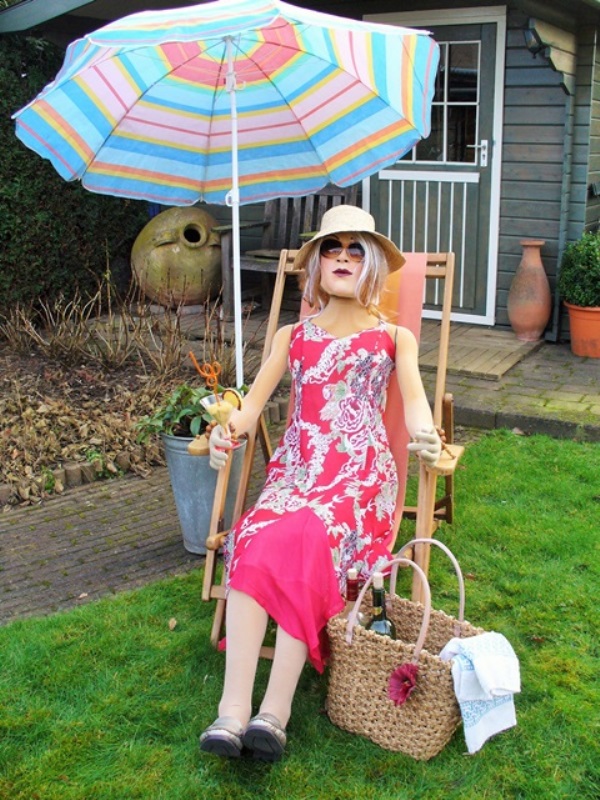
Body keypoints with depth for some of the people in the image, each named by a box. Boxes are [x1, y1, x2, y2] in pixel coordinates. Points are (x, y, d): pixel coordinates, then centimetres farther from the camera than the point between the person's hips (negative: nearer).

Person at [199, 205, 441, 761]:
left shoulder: (394, 338, 17)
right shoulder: (292, 337, 22)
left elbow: (414, 400, 0)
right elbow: (253, 402, 10)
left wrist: (426, 438, -24)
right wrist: (226, 431, -13)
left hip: (362, 471, -2)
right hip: (296, 465, 2)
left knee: (303, 543, -33)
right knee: (255, 541, -30)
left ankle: (274, 713, -35)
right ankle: (233, 711, -35)